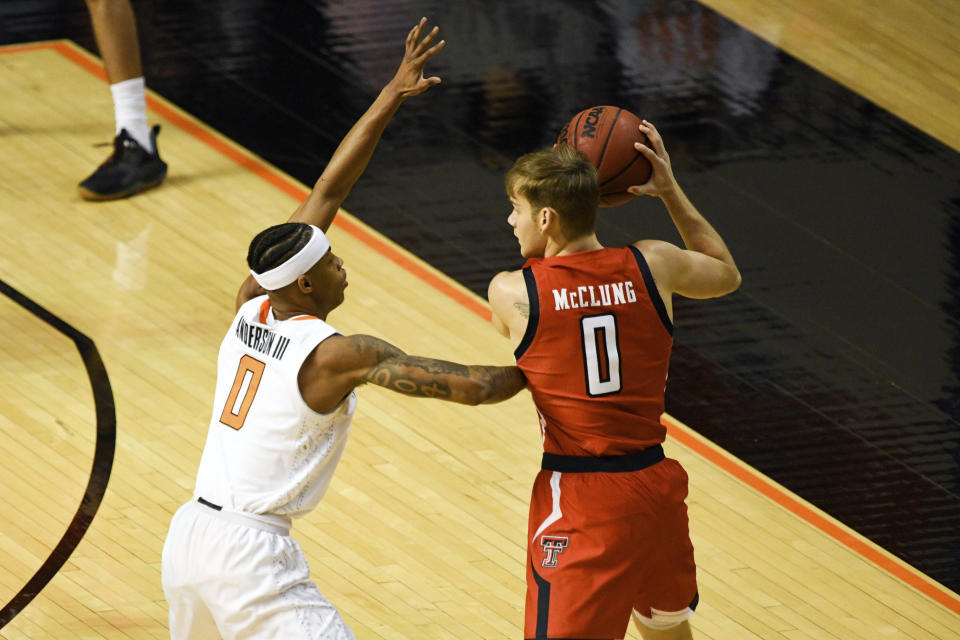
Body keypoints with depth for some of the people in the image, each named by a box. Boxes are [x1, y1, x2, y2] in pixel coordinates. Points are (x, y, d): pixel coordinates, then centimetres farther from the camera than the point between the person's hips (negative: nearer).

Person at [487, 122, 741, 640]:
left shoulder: (510, 293, -11)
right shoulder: (651, 266, -2)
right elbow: (726, 274, 20)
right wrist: (671, 192, 22)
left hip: (581, 504, -5)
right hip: (656, 484, 5)